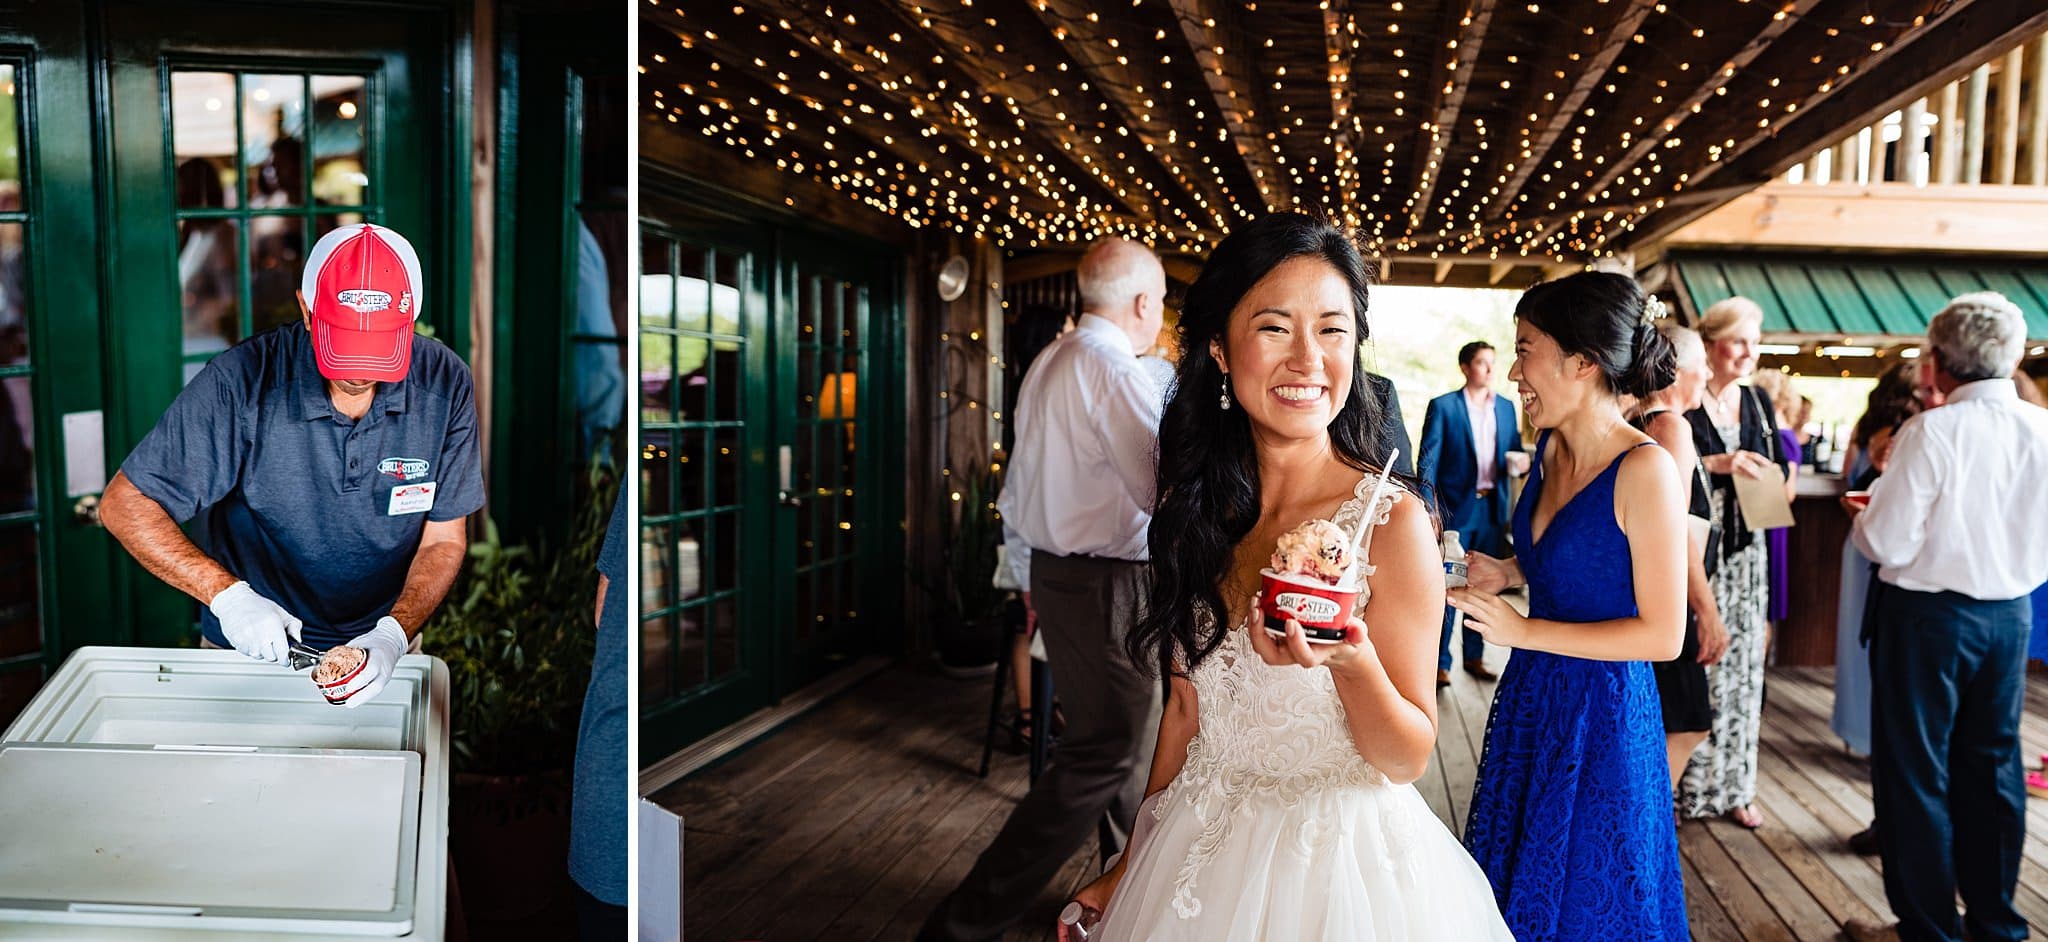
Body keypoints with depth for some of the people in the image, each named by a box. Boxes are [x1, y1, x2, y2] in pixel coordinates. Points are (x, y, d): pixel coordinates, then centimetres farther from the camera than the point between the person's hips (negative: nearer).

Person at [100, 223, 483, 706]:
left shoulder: (444, 385, -13)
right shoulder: (241, 382, -18)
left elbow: (443, 540, -7)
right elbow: (124, 504, -11)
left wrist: (394, 634, -23)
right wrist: (227, 593, -24)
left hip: (381, 647, 2)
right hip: (251, 646, -2)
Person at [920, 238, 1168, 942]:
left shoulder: (1047, 363, 12)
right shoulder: (1114, 371, -17)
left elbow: (1015, 490, 18)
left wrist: (1030, 578, 25)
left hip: (1054, 574, 10)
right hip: (1106, 585, -10)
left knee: (1124, 731, 21)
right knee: (1102, 754, -4)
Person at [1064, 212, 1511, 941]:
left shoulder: (1391, 520, -17)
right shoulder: (1197, 509, -4)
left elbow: (1409, 758, -12)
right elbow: (1186, 707, 5)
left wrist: (1351, 662, -31)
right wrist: (1136, 862, 9)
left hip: (1339, 863, -4)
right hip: (1198, 855, 4)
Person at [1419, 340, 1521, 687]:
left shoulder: (1506, 407, 11)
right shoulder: (1443, 407, -3)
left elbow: (1513, 452, 16)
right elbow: (1427, 462, -5)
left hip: (1493, 509, 5)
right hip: (1455, 509, -4)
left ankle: (1475, 657, 22)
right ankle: (1440, 662, 7)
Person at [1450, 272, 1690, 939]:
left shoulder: (1646, 470, -21)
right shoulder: (1549, 447, 1)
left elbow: (1662, 635, -19)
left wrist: (1523, 631, -20)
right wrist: (1504, 572, -1)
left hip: (1601, 709, -7)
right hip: (1532, 695, 7)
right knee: (1518, 884, 21)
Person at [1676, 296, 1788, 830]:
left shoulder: (1756, 403, 11)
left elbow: (1778, 468, 14)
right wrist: (1716, 464, -22)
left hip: (1744, 550, 6)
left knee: (1741, 663, 9)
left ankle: (1734, 786, 20)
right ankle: (1685, 784, 9)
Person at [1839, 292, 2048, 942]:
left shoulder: (1932, 432, -19)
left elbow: (1887, 543, -18)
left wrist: (1864, 515, 2)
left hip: (1928, 614, -6)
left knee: (1915, 770, 6)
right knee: (1991, 767, 17)